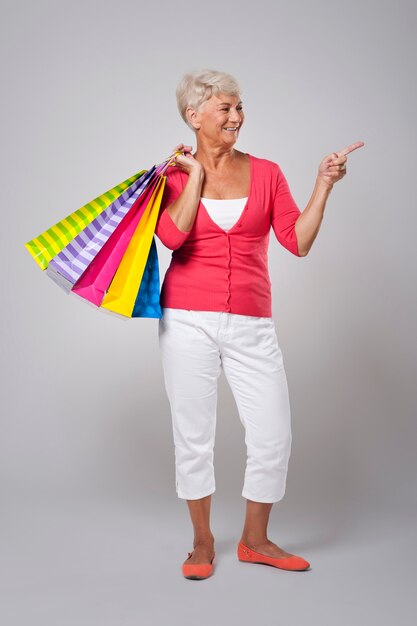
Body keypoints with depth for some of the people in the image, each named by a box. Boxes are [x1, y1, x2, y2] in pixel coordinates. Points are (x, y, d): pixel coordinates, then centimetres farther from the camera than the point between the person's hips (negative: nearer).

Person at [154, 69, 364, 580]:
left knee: (274, 436, 1)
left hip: (251, 323, 2)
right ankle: (202, 543, 27)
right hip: (189, 318, -1)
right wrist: (197, 176, -7)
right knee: (193, 435, 6)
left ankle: (255, 540, 25)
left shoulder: (266, 173, 8)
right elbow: (172, 236, -16)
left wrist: (323, 184, -7)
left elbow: (298, 241, -1)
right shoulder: (174, 176, 4)